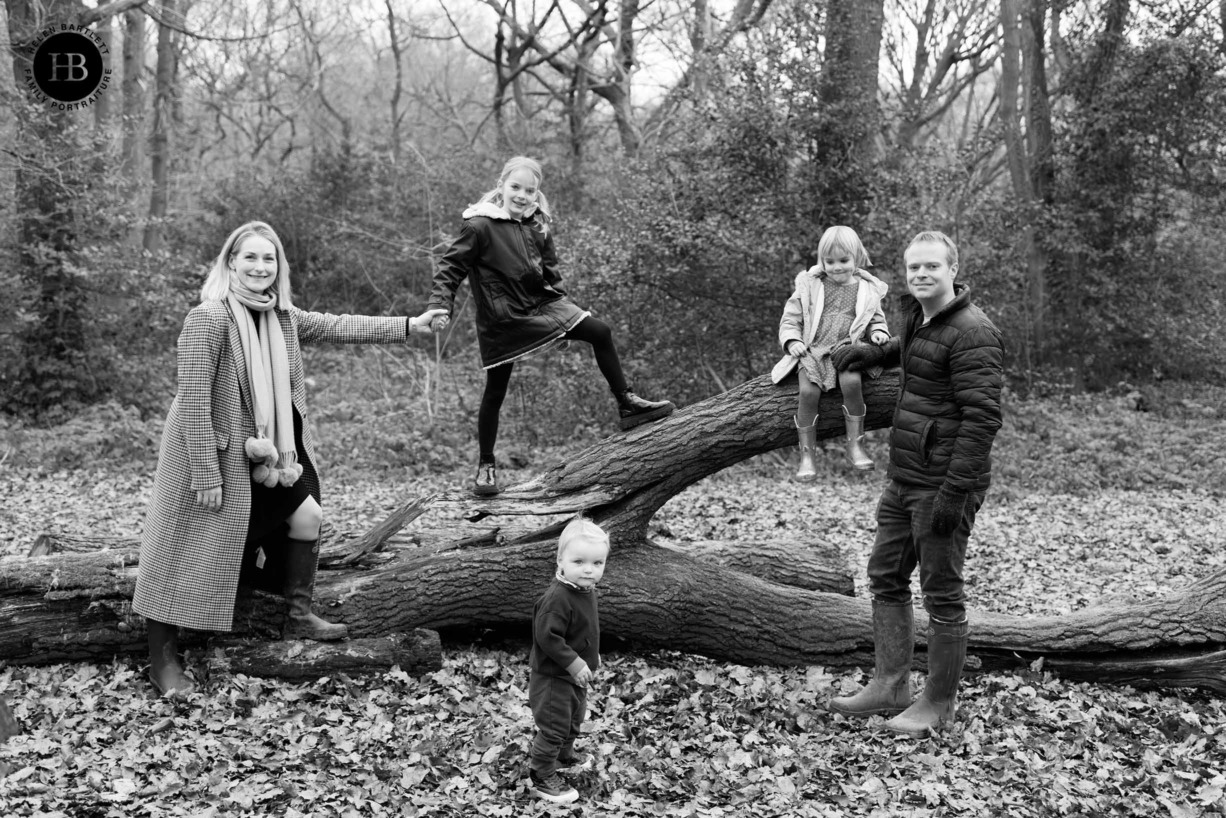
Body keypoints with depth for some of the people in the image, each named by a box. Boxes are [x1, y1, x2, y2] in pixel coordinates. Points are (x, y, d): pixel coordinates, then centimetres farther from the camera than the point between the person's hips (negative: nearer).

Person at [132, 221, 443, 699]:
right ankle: (162, 661, 10)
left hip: (258, 453, 8)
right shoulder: (208, 319, -21)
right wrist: (206, 475, -24)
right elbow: (194, 402, -23)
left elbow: (335, 327, 11)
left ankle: (299, 619, 24)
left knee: (306, 514, 10)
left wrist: (406, 327, 8)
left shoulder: (281, 316, 2)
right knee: (187, 553, -2)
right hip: (212, 454, -8)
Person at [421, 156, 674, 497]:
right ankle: (485, 466, 18)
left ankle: (627, 405, 6)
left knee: (600, 332, -5)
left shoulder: (538, 227, 3)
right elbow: (450, 268, -12)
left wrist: (564, 306, 14)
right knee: (495, 392, 2)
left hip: (540, 305, 5)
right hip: (501, 321, -5)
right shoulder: (480, 226, -14)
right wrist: (440, 308, -23)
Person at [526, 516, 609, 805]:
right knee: (553, 727, 2)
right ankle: (541, 778, 18)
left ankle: (564, 755, 51)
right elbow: (547, 637, -32)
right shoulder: (557, 598, -32)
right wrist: (574, 663, -29)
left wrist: (591, 655, 14)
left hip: (576, 673, 10)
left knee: (573, 719, 28)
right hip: (552, 676, -10)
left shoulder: (585, 589, -1)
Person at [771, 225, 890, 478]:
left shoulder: (867, 290, 10)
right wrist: (792, 341, -8)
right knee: (809, 391, -27)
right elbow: (790, 317, 9)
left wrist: (878, 332, -4)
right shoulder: (810, 286, 8)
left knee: (852, 382, -32)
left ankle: (855, 444, -17)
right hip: (812, 351, 0)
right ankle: (806, 455, -16)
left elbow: (876, 320, 18)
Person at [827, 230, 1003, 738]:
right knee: (885, 577, 14)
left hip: (942, 485, -10)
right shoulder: (919, 317, 12)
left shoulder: (972, 334, -17)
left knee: (941, 593, 1)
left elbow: (982, 418, -22)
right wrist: (871, 353, 22)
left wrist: (953, 492, -25)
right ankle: (889, 686, 24)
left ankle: (939, 703, 15)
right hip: (904, 479, 10)